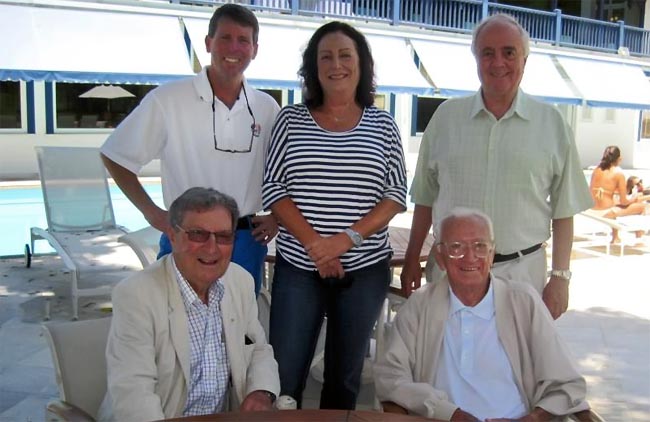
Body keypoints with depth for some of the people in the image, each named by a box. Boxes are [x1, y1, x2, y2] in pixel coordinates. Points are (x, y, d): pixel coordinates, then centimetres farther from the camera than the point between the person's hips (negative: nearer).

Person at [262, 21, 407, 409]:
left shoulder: (383, 124, 5)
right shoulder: (291, 119, 4)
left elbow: (397, 194, 1)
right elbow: (273, 187, -1)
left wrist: (346, 239, -13)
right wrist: (313, 243, -14)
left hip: (365, 270, 1)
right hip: (298, 268, 0)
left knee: (345, 377, 12)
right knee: (283, 377, 2)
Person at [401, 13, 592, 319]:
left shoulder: (552, 123, 1)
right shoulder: (446, 116, 4)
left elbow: (563, 210, 3)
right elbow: (425, 198, 9)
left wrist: (560, 277, -1)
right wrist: (412, 260, 8)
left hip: (522, 272, -1)